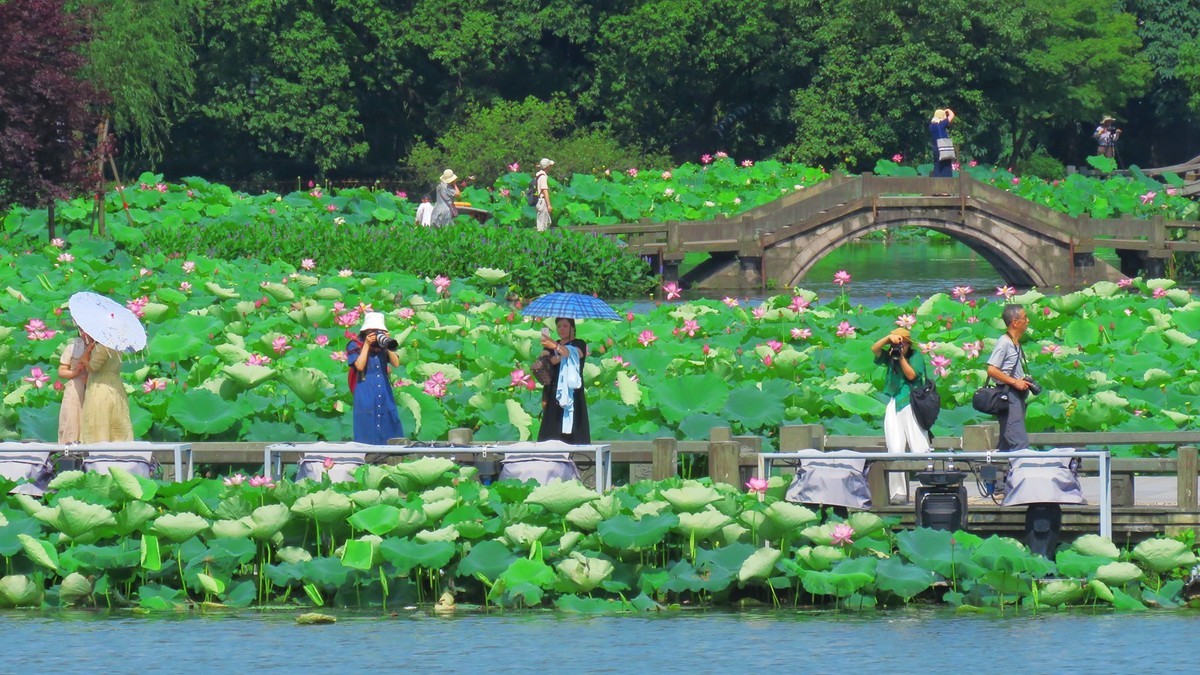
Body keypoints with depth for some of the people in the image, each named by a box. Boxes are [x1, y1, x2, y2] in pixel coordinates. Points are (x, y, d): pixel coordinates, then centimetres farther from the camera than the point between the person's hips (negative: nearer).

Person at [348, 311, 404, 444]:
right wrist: (367, 344, -12)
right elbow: (359, 366, -13)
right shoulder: (355, 346, 2)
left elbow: (396, 363, 0)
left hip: (385, 395, 4)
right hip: (366, 396, -4)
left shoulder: (383, 347, 11)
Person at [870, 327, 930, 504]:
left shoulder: (915, 355, 5)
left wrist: (901, 357, -9)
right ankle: (898, 494, -1)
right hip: (894, 404, 4)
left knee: (919, 449, -9)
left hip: (911, 404, -4)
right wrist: (889, 337, -10)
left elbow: (911, 375, -6)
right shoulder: (890, 357, 14)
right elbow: (874, 349, 1)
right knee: (895, 450, -1)